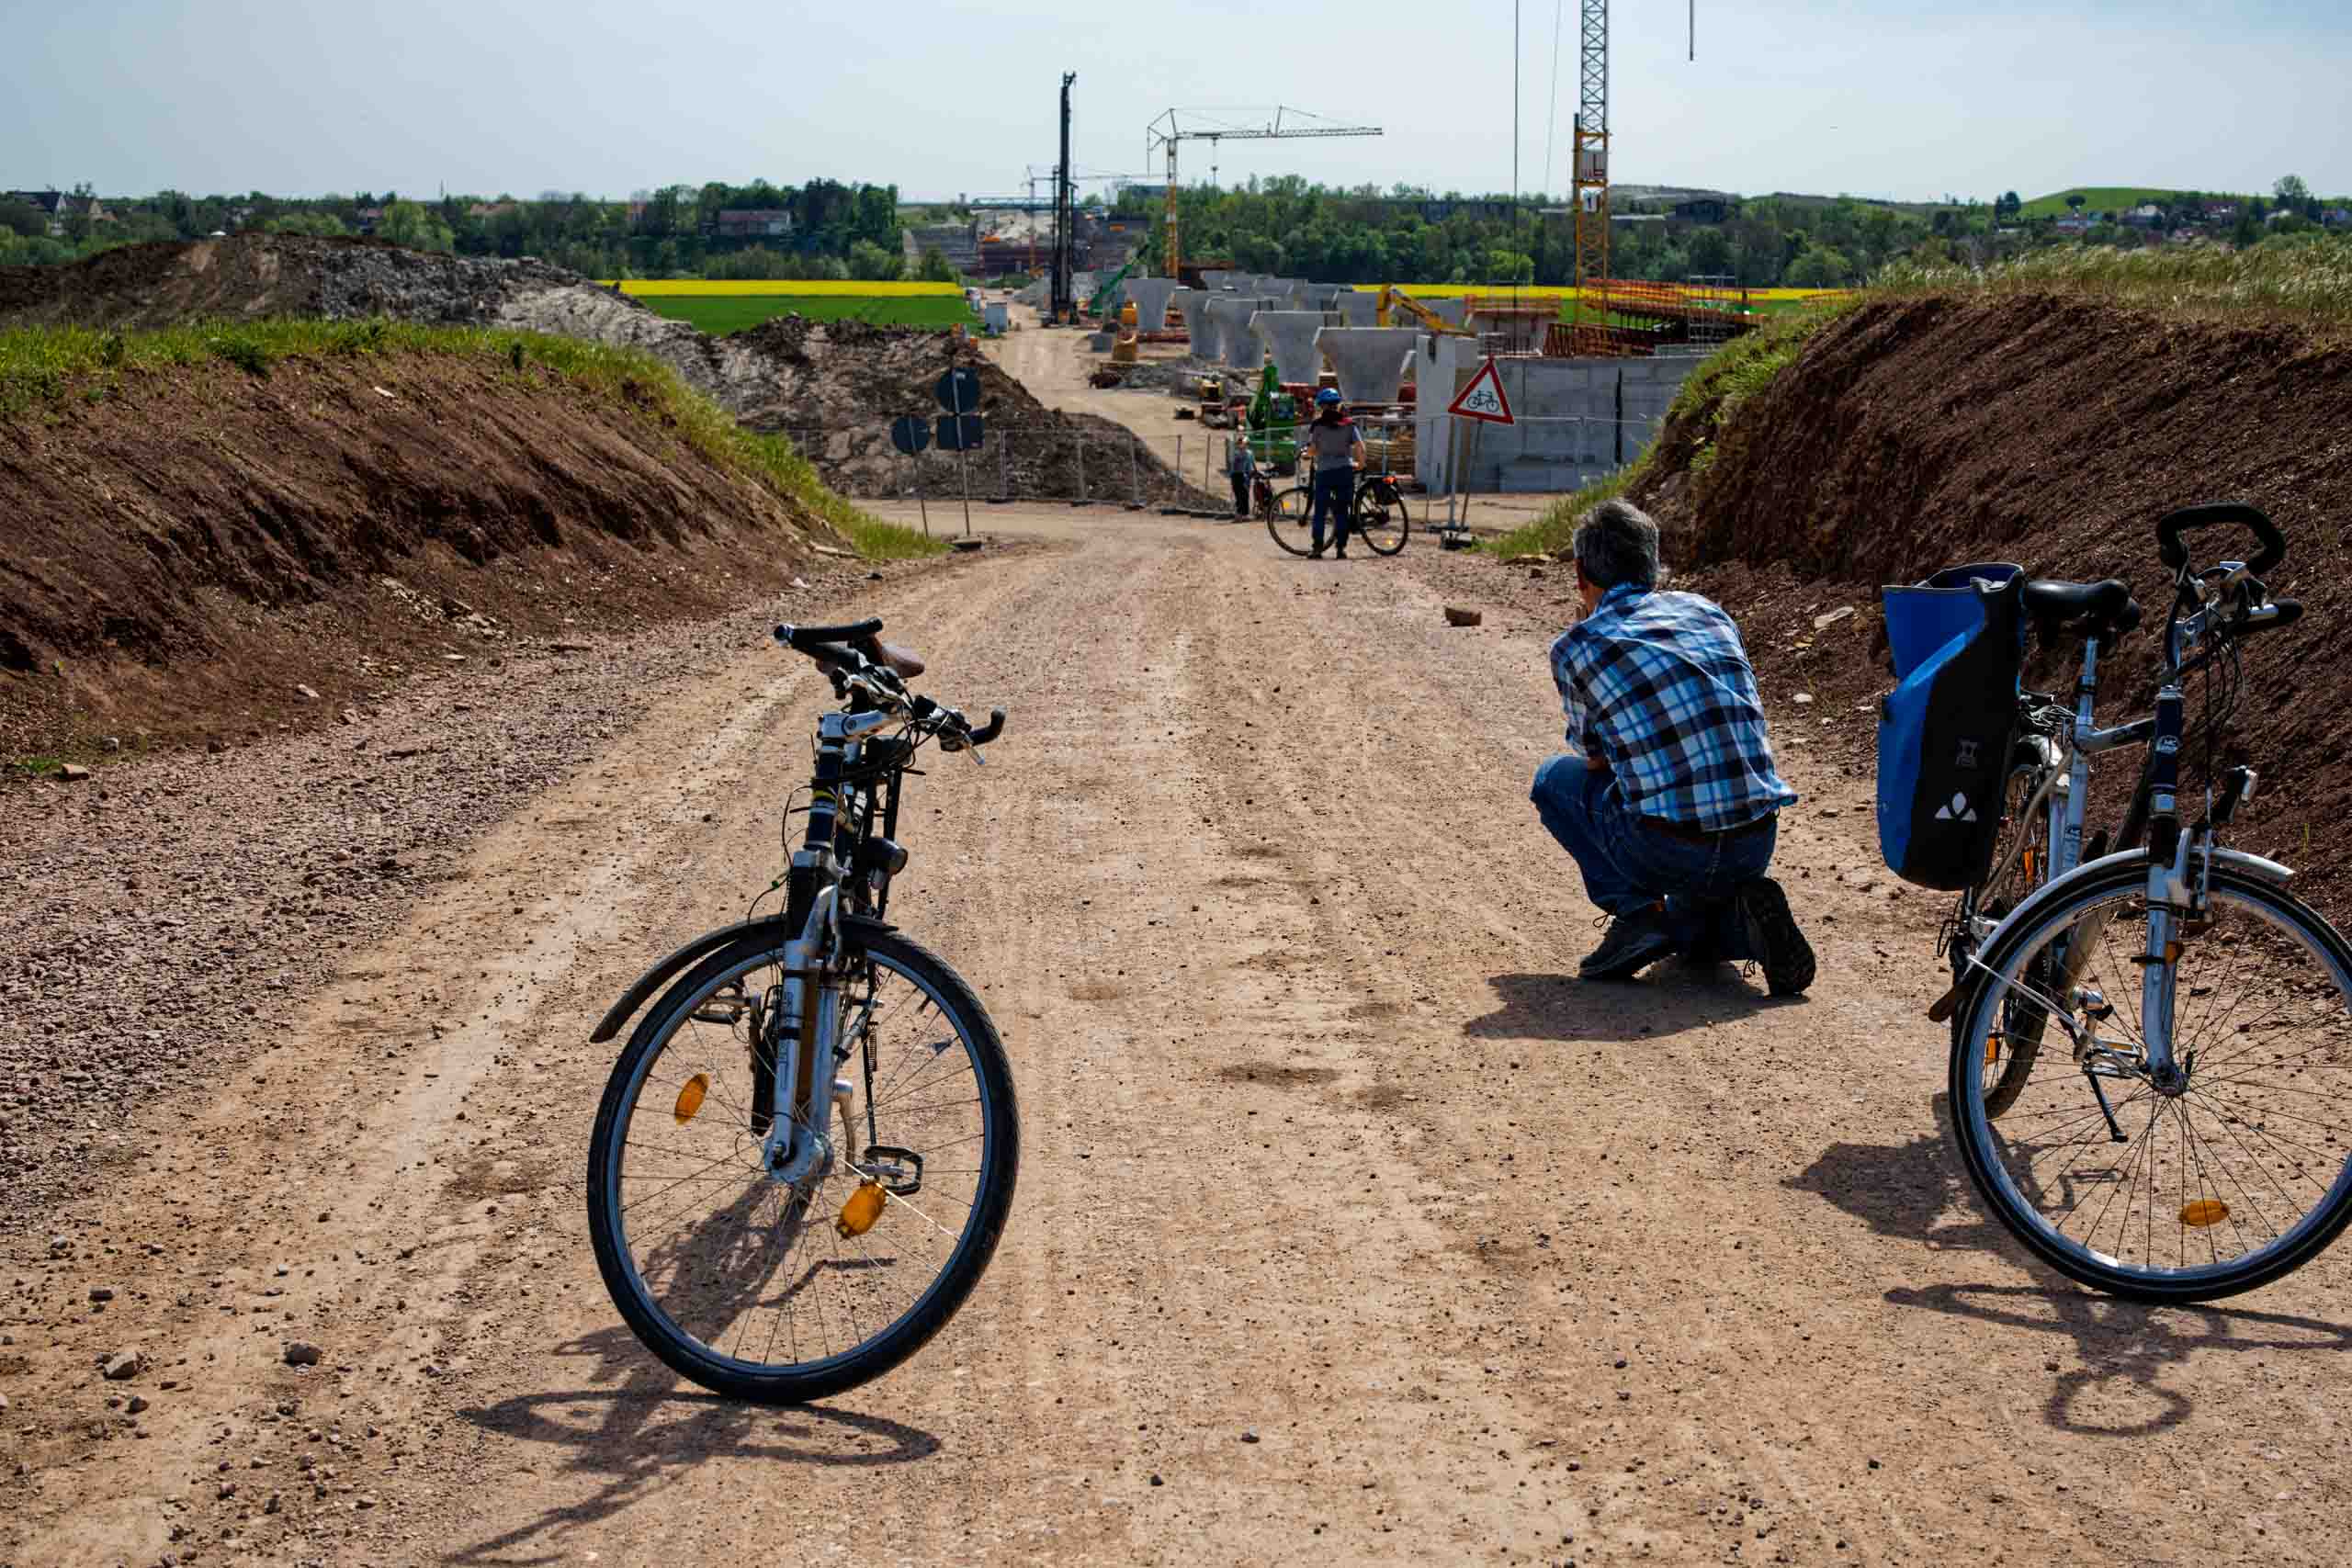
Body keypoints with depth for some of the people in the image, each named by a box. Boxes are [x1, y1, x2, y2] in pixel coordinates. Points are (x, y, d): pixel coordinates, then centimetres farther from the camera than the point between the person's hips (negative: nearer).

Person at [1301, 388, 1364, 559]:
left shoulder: (1318, 425, -2)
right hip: (1346, 470, 2)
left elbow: (1311, 449, -6)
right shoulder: (1348, 424, 5)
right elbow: (1360, 447, -2)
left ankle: (1317, 548, -3)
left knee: (1320, 511, 3)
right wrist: (1360, 463, 15)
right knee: (1341, 511, 7)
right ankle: (1342, 548, 2)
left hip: (1325, 470, -2)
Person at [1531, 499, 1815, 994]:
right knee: (1687, 930, 37)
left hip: (1669, 849, -5)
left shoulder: (1575, 647, 2)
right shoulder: (1708, 612, 16)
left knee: (1554, 778, 23)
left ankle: (1635, 912, 6)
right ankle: (1742, 916, 2)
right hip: (1758, 844, 5)